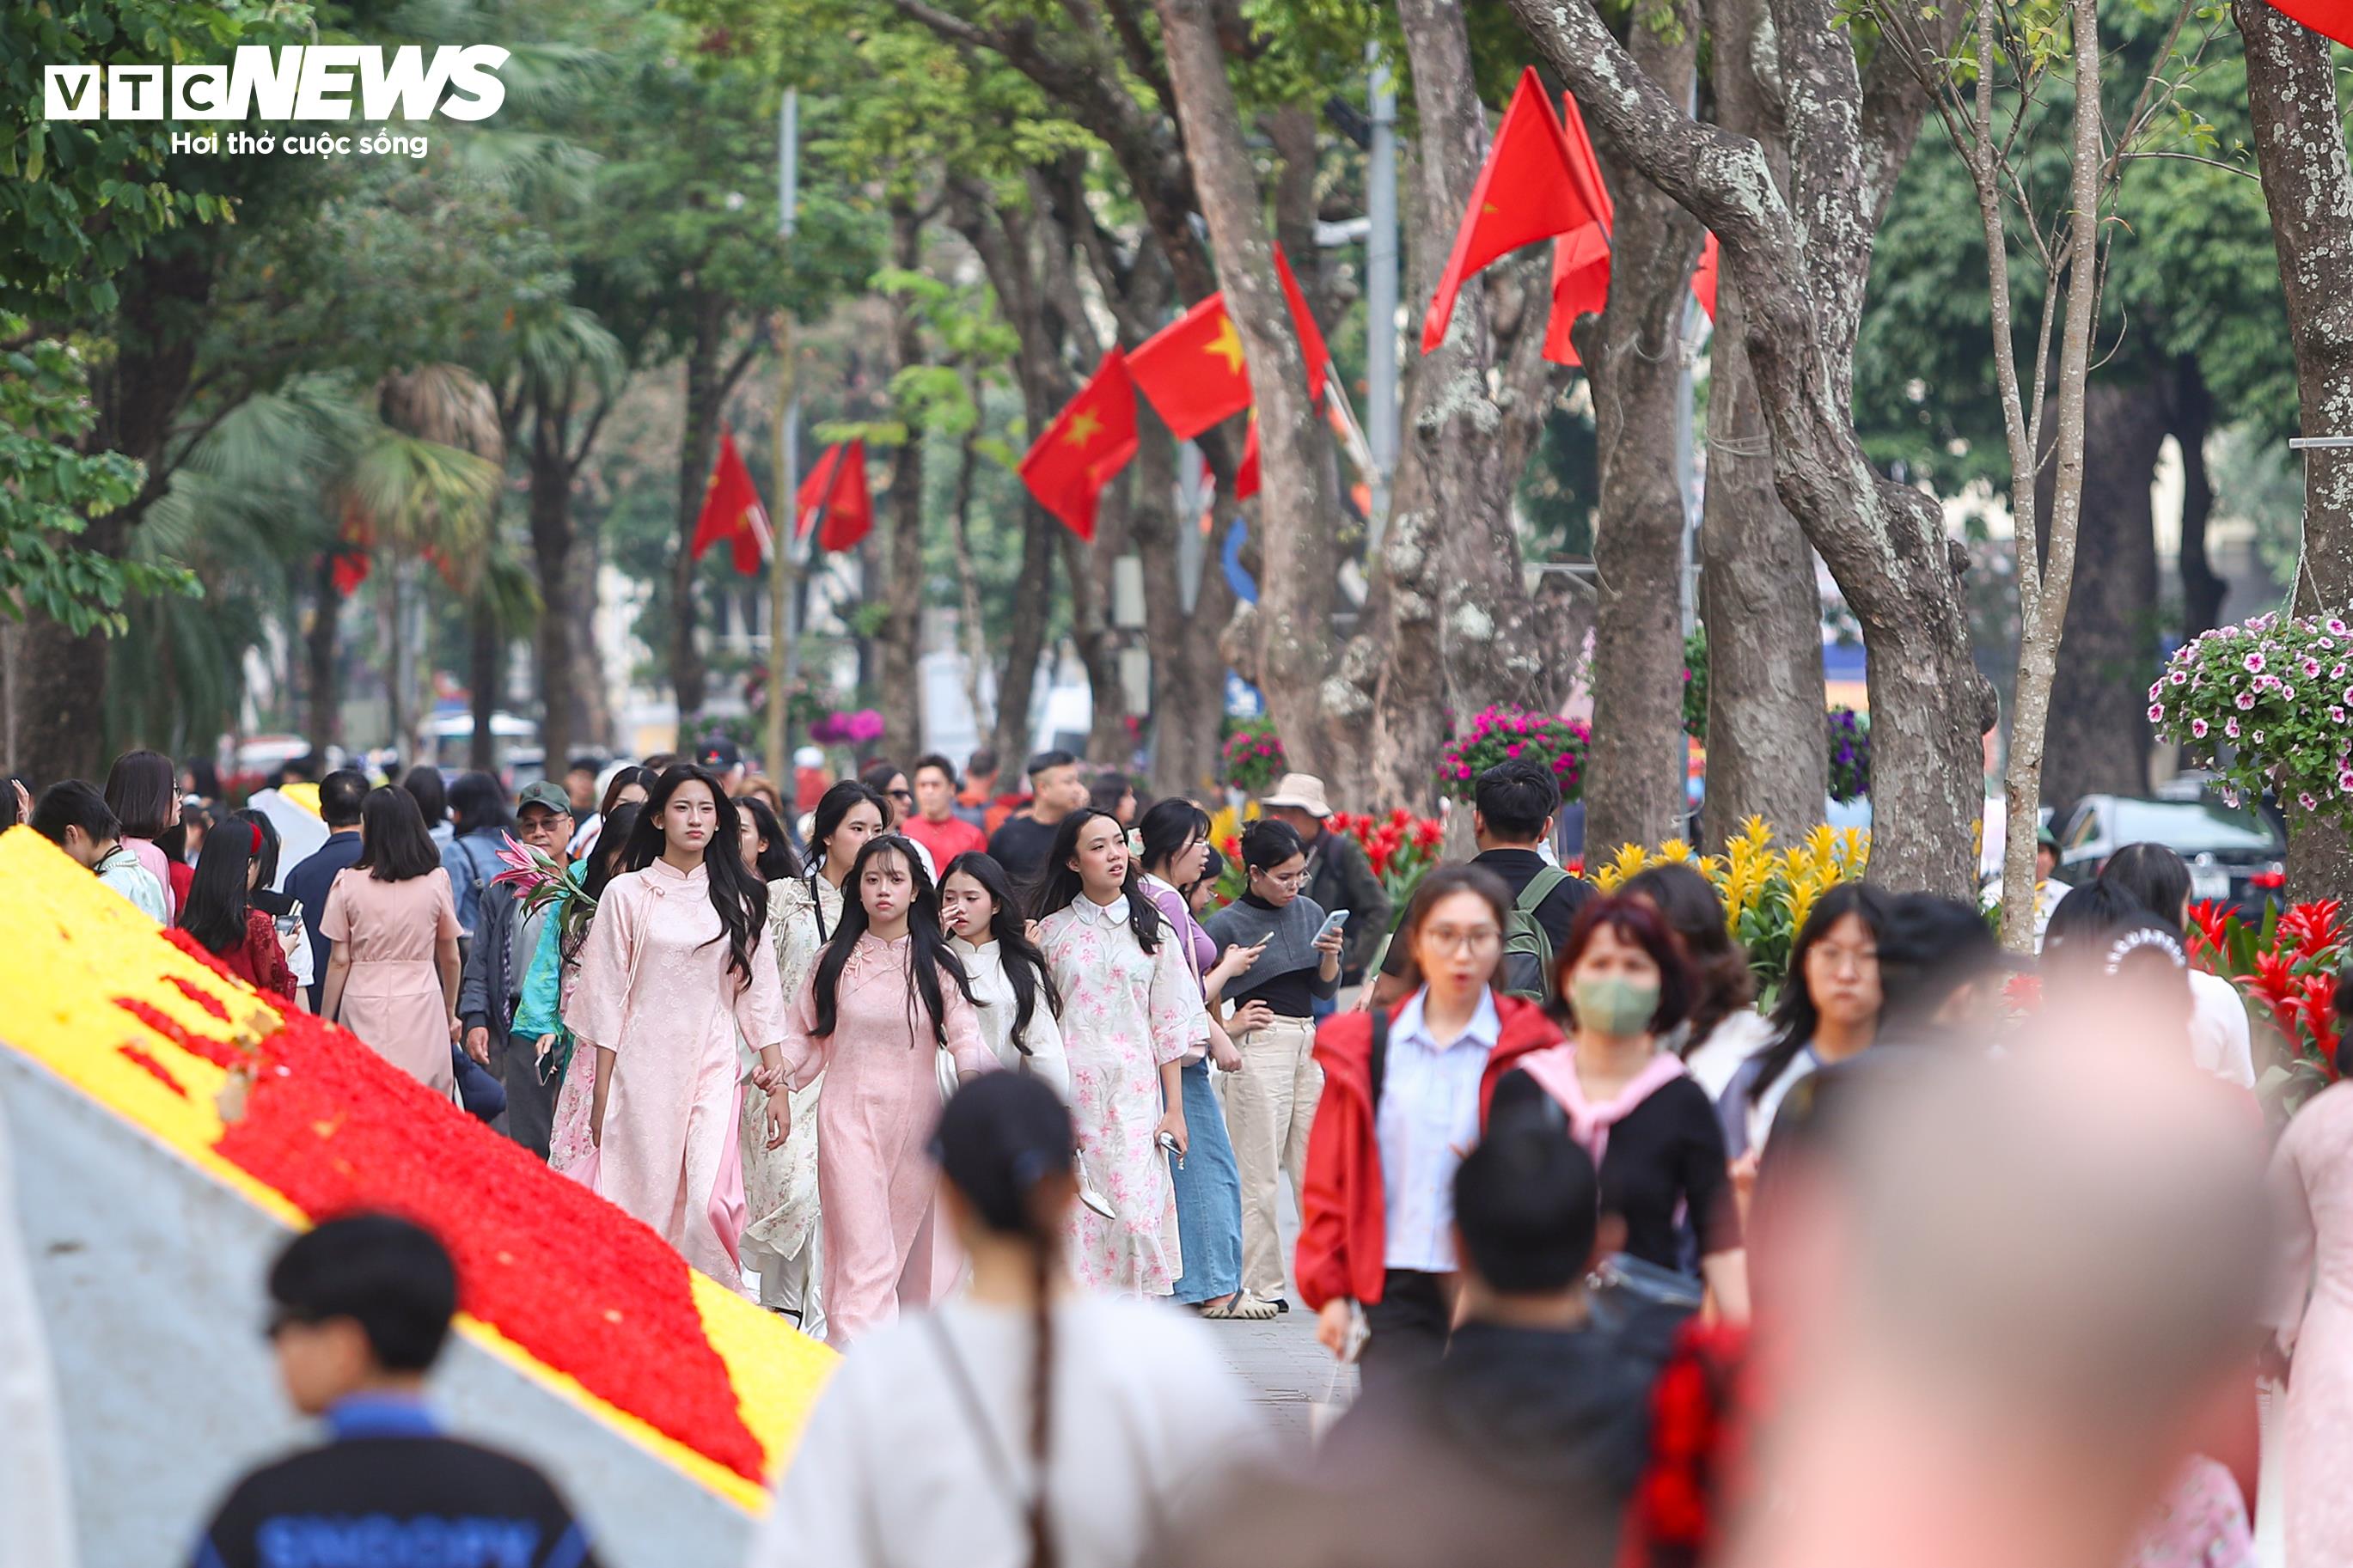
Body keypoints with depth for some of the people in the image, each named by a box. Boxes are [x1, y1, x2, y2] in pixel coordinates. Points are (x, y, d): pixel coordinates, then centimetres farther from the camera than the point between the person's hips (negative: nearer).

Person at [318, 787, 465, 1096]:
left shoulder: (348, 882, -4)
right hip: (421, 1003, 1)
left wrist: (324, 1023, 8)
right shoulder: (436, 880, 0)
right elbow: (450, 958, 8)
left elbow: (339, 961, -1)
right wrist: (451, 1012, 24)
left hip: (363, 1007, 0)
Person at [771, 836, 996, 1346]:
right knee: (863, 1249, -13)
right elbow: (805, 1030, 12)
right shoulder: (835, 960, 7)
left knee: (907, 1245, 7)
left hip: (915, 1117, 1)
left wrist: (977, 1074, -23)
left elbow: (965, 1034, -3)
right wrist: (781, 1069, -6)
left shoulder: (936, 964, 5)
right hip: (849, 1116, -1)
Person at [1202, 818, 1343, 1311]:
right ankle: (1261, 1285, 1)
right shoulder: (1228, 924, -6)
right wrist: (1224, 1028, -7)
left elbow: (1325, 991, 14)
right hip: (1260, 1047, -6)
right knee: (1259, 1173, -3)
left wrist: (1330, 957, -4)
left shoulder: (1309, 913, 11)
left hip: (1308, 1043, 6)